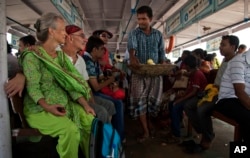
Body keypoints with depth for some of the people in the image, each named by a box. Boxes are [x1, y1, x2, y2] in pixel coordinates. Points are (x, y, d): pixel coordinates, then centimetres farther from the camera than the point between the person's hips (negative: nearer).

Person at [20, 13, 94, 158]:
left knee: (90, 120, -14)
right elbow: (33, 87, -16)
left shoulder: (61, 55, 11)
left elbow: (70, 83, 4)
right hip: (39, 109, -6)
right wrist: (47, 107, -31)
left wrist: (85, 104, -7)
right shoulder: (32, 55, -8)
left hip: (64, 104, 6)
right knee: (70, 129, -29)